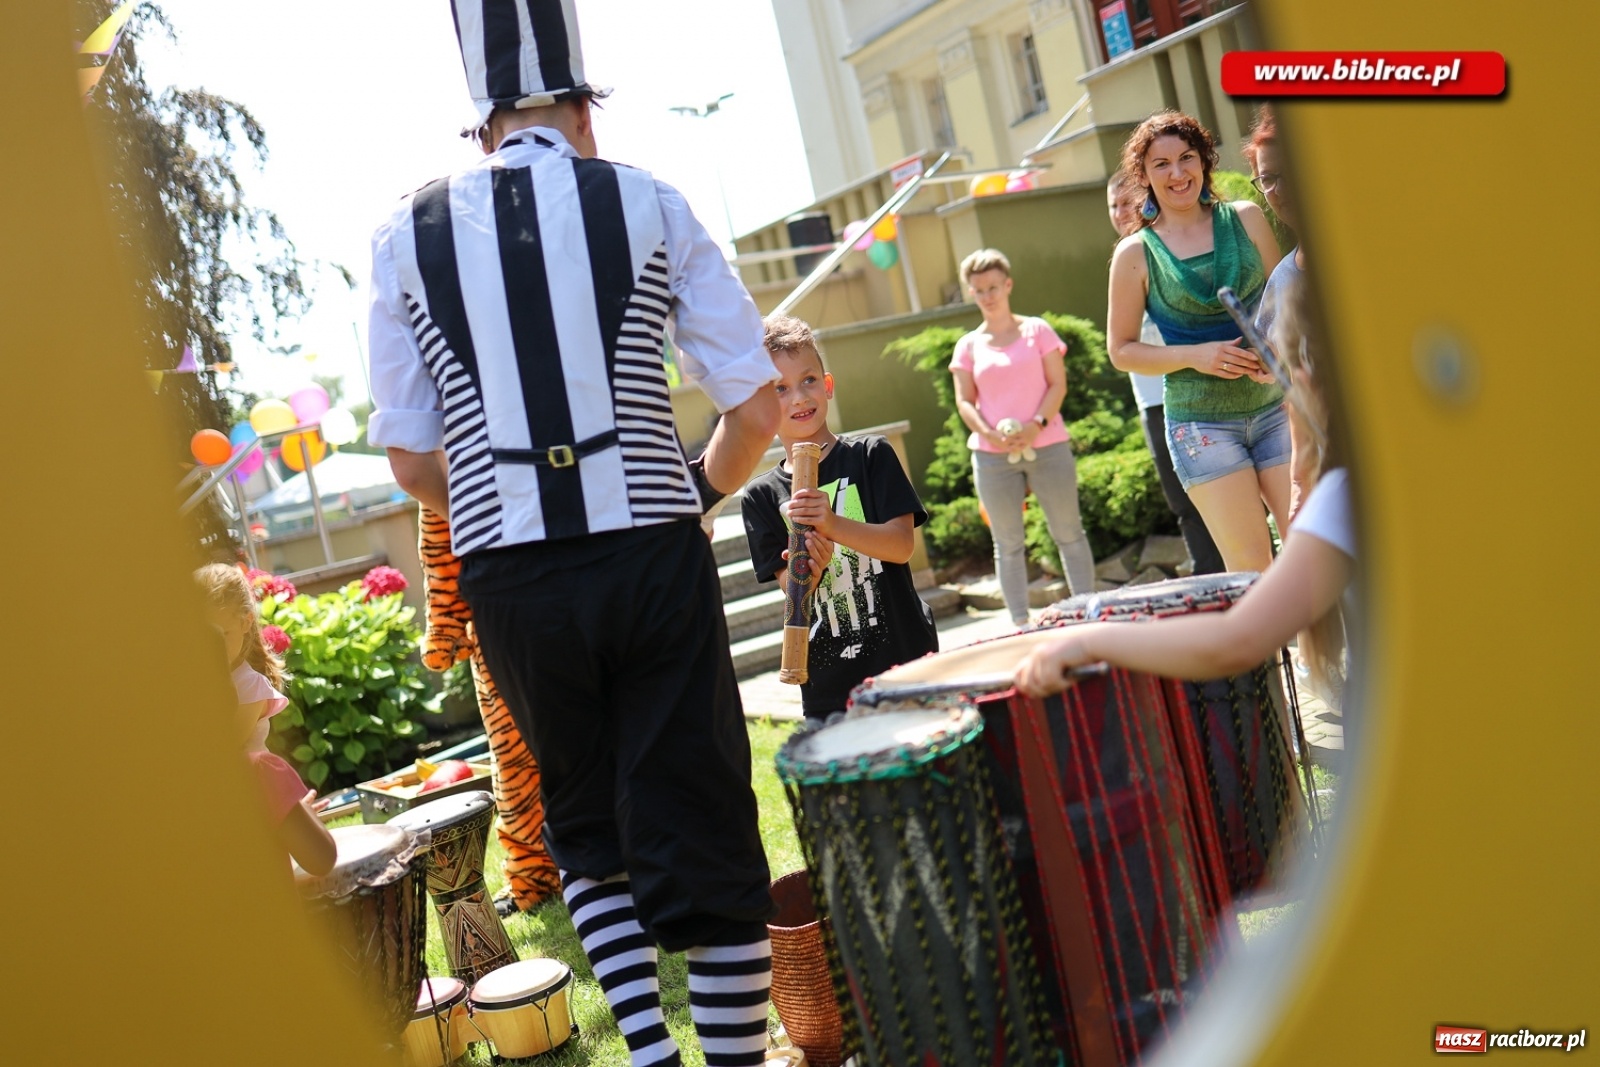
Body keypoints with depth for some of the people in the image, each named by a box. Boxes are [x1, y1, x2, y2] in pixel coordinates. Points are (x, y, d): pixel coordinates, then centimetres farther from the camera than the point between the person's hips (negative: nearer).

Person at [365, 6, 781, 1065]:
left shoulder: (407, 235, 7)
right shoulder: (648, 203, 3)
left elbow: (411, 457, 8)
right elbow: (757, 404, 2)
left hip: (508, 575, 2)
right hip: (653, 556, -2)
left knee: (589, 829, 22)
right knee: (704, 838, 7)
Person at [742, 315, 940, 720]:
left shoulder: (871, 455, -1)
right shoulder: (761, 495, 3)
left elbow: (903, 545, -10)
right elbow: (788, 586, -1)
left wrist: (834, 524, -26)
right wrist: (809, 567, -24)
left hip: (904, 655, -1)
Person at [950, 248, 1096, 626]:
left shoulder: (1037, 330, 5)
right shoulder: (968, 346, 9)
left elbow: (1058, 384, 0)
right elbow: (964, 401, 4)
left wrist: (1036, 425, -15)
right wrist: (988, 433, -15)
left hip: (1047, 447, -1)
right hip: (992, 456, 1)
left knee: (1069, 533, 3)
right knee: (1008, 544, 4)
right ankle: (1020, 624, 10)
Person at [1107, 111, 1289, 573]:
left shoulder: (1246, 219, 5)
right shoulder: (1136, 254, -3)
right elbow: (1121, 349, 1)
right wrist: (1195, 355, -14)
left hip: (1275, 408, 3)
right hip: (1201, 424, -3)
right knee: (1252, 568, -3)